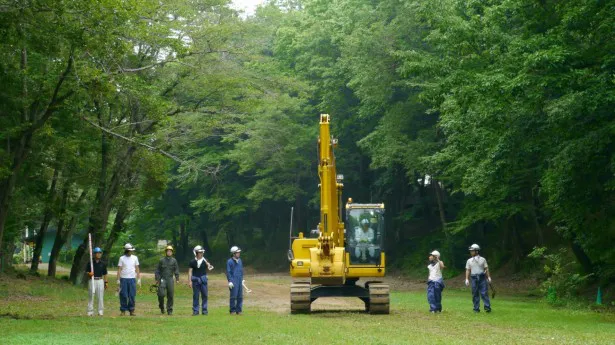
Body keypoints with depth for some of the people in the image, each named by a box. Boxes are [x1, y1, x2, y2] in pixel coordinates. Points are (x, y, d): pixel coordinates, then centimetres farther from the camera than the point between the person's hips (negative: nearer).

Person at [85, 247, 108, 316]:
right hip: (92, 280, -2)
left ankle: (100, 311, 9)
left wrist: (106, 282, 6)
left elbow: (105, 274, 12)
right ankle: (90, 311, 5)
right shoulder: (90, 263, 0)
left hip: (100, 280, 2)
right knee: (91, 296, -1)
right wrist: (89, 274, -20)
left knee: (100, 297, 2)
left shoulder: (102, 264, 8)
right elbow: (86, 272, 2)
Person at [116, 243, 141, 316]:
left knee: (132, 296, 0)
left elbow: (137, 269, 11)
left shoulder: (135, 258, 9)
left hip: (132, 279, 2)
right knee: (123, 296, -2)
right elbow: (119, 269, 2)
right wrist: (118, 280, -4)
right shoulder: (122, 258, 3)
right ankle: (123, 310, 4)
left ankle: (131, 310, 4)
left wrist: (139, 279, 5)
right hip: (124, 279, -2)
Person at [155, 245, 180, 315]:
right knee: (161, 294, -13)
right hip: (162, 279, -1)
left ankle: (169, 310, 8)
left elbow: (176, 270, 9)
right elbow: (157, 270, 9)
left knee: (170, 296, 0)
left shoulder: (174, 261, 9)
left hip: (170, 280, 1)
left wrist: (177, 279, -2)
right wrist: (157, 279, 0)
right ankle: (161, 307, 11)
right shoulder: (161, 260, 6)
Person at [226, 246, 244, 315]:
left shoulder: (240, 261, 13)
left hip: (240, 281, 6)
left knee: (240, 296, 5)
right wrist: (230, 281, -13)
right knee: (233, 296, -7)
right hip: (233, 281, -6)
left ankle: (238, 310, 11)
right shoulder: (230, 261, -6)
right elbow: (228, 272, -7)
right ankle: (232, 310, 1)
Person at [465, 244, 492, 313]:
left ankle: (487, 307, -9)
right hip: (474, 278, 2)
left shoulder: (482, 259, 7)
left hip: (482, 278, -2)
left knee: (484, 293, -8)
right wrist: (467, 279, -1)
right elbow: (468, 270, 8)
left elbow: (486, 269, 6)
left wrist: (489, 277, -3)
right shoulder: (469, 261, 11)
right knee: (475, 294, 1)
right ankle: (476, 309, 6)